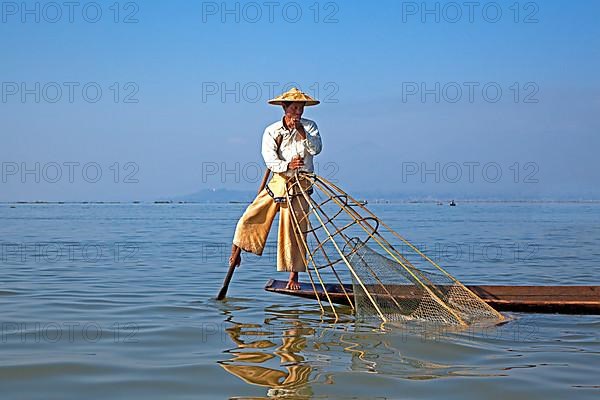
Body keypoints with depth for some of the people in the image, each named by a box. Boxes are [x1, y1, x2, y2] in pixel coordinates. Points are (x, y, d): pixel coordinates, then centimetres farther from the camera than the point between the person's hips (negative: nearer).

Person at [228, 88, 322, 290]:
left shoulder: (309, 126, 1)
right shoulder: (272, 131, 0)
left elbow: (316, 148, -15)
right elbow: (270, 160, -11)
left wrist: (301, 132, -26)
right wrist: (287, 165, -29)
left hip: (301, 184, -1)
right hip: (278, 181, 1)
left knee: (295, 229, 0)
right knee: (252, 216, -5)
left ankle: (294, 276, 8)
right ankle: (236, 250, 21)